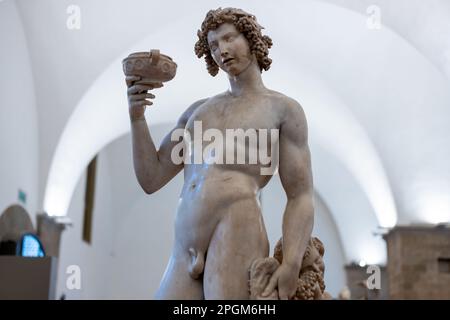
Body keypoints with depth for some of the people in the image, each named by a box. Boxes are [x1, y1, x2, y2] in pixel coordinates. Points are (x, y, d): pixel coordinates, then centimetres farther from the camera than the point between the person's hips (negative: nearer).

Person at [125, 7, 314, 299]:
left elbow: (301, 198, 3)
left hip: (237, 236, -5)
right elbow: (151, 179, 22)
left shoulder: (284, 109, 11)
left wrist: (291, 265, -13)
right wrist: (137, 116, 9)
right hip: (184, 254, 6)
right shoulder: (197, 111, 27)